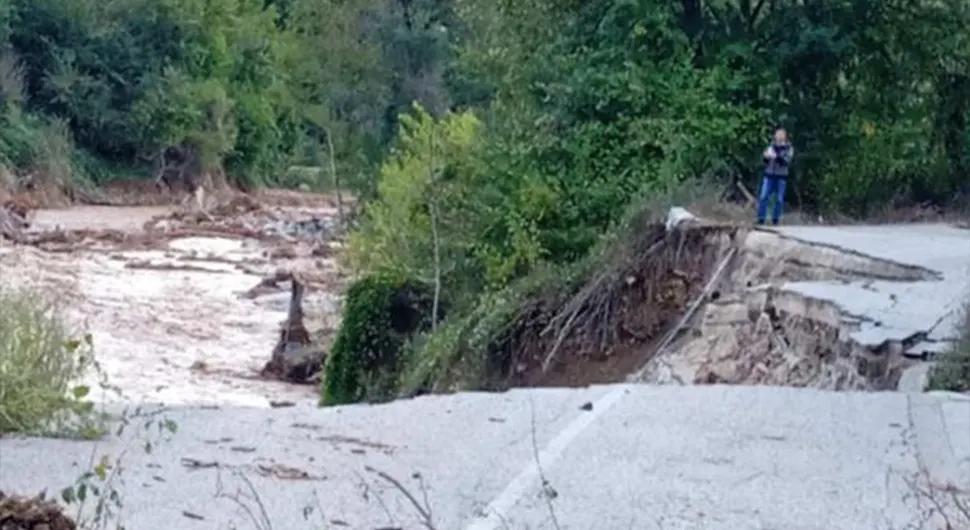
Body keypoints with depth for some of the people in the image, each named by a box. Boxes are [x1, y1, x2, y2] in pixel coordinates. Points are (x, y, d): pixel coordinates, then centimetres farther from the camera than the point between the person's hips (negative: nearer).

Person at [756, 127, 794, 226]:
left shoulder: (789, 148, 0)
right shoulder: (771, 146, 8)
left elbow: (787, 161, -15)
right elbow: (766, 162, 9)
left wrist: (777, 157, -30)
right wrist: (766, 157, -13)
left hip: (781, 177, -2)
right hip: (769, 175, 2)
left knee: (779, 199, 0)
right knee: (763, 197, -6)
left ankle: (775, 220, 8)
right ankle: (761, 219, -2)